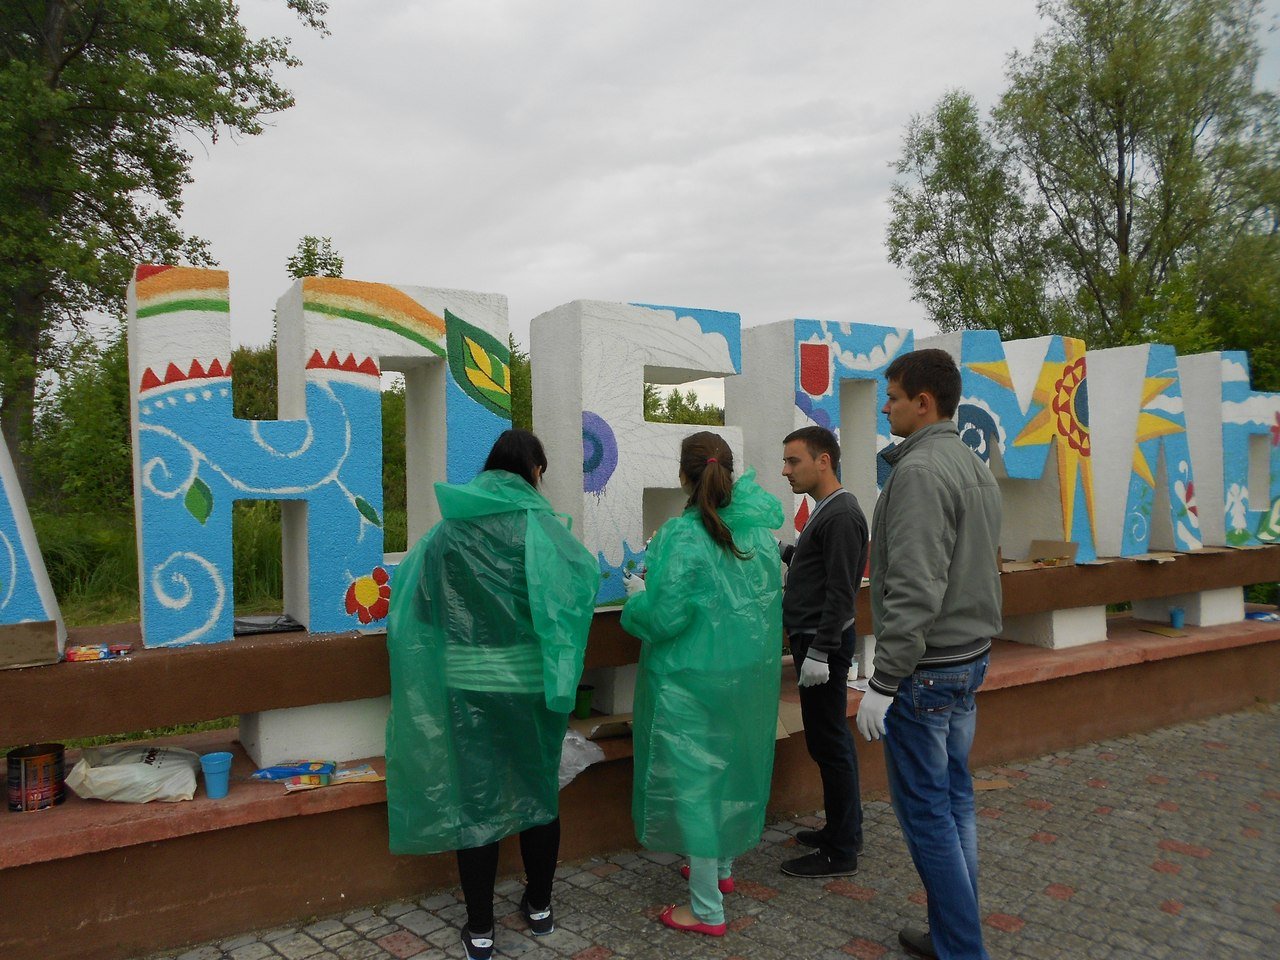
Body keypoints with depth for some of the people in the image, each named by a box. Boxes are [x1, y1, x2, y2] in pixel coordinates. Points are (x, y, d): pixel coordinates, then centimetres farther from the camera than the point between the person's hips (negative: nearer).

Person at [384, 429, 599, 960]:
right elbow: (586, 574, -5)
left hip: (468, 681, 1)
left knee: (475, 798, 9)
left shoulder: (449, 528, 0)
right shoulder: (538, 524, -9)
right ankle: (539, 906, 32)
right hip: (531, 678, -1)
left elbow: (414, 595, 6)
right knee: (539, 790, 16)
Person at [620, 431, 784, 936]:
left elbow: (663, 617, -22)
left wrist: (638, 593, -1)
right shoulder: (758, 531, 1)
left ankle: (706, 910, 14)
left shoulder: (682, 536, -20)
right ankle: (723, 867, 42)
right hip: (751, 677, 7)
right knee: (733, 767, 22)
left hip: (691, 682, -7)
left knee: (694, 778, 4)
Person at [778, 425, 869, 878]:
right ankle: (845, 829, 29)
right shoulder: (826, 510, 14)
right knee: (832, 741, 17)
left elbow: (840, 591, -22)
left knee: (828, 743, -3)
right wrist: (786, 551, 9)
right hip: (814, 640, 10)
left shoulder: (841, 515, -17)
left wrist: (820, 651, -23)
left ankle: (841, 853, 6)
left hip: (825, 643, -10)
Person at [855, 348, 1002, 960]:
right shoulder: (976, 468, 12)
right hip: (970, 657, 10)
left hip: (925, 669, -10)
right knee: (954, 799, 16)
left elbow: (915, 589, -25)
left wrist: (884, 681, -21)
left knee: (925, 811, 0)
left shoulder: (920, 470, -19)